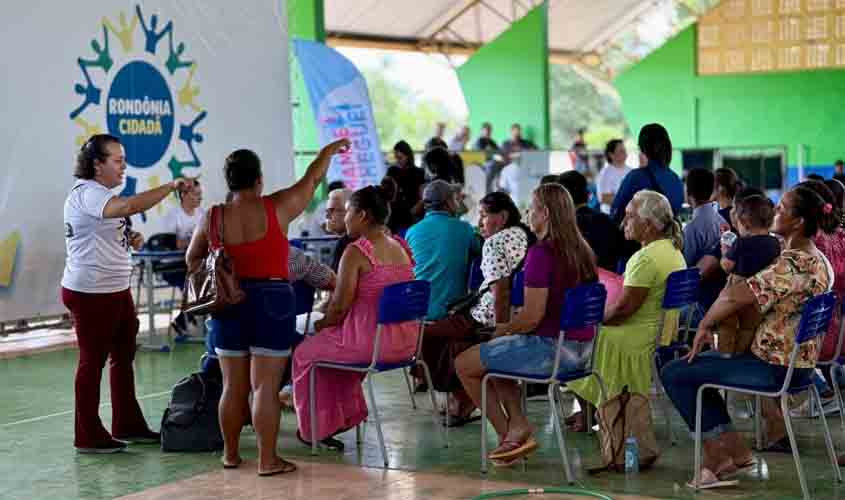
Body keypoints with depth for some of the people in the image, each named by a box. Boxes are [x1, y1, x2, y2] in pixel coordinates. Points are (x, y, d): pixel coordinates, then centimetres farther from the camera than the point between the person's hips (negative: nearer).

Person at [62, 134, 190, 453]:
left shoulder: (100, 194, 15)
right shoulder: (87, 193, -18)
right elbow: (130, 206, -36)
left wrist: (130, 240, 8)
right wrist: (171, 187, -30)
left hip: (116, 290, 10)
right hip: (91, 294, -10)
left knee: (124, 357, 14)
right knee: (92, 361, -1)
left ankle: (128, 426, 24)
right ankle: (88, 437, 8)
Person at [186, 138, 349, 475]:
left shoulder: (213, 218, -1)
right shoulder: (276, 208, -9)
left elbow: (192, 260, 12)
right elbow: (312, 179, 7)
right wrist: (330, 149, 22)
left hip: (228, 304, 3)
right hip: (272, 302, -3)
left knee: (233, 386, 13)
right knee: (265, 386, -2)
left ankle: (230, 454, 23)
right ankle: (267, 459, 1)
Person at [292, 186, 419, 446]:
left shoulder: (356, 252, -15)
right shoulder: (401, 247, 8)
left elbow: (340, 306, -14)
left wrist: (323, 324, 7)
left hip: (370, 343, -7)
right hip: (405, 343, 8)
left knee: (305, 352, 18)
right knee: (341, 344, 34)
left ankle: (317, 428, 29)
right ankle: (348, 413, 39)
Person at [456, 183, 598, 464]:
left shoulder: (541, 254, -18)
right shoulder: (582, 251, 7)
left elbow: (532, 317, -20)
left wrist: (503, 329, 0)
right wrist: (511, 328, 19)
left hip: (551, 347, -9)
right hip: (581, 348, 9)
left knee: (464, 365, 7)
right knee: (496, 357, 30)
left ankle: (508, 434, 15)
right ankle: (518, 426, 17)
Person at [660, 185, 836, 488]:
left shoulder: (794, 263, -24)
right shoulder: (818, 261, 8)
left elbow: (735, 297, -30)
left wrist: (706, 325, -13)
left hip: (774, 368, -10)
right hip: (798, 363, 10)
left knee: (674, 374, -2)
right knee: (699, 366, 24)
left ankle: (726, 453, 7)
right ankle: (730, 453, 19)